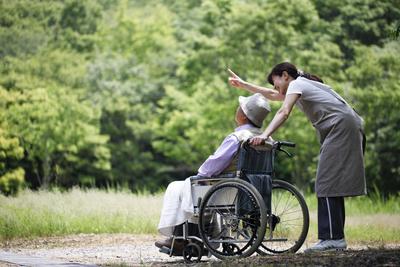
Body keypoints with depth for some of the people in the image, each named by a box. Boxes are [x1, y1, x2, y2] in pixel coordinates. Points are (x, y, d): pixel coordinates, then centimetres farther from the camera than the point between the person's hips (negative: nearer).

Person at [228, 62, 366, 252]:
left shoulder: (296, 84, -2)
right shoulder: (303, 86, 28)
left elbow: (284, 112, -18)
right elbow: (273, 95, 40)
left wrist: (265, 135, -27)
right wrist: (243, 85, 43)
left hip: (341, 127, -10)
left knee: (327, 185, -14)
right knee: (331, 186, 8)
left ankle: (333, 238, -20)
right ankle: (335, 238, 6)